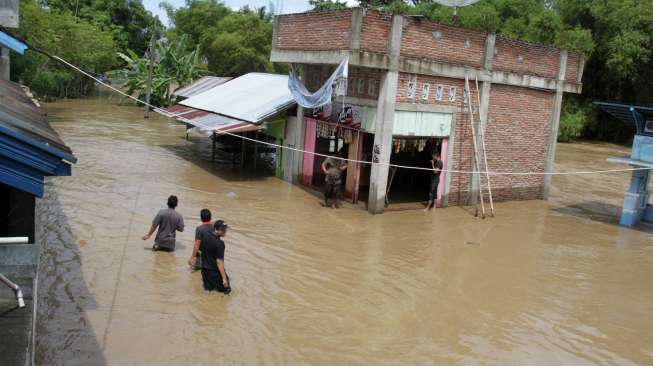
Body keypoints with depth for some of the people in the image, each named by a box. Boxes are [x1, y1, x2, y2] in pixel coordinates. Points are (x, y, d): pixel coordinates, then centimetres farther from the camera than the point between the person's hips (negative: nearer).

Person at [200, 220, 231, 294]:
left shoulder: (205, 236, -4)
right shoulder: (219, 243, -25)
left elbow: (200, 252, 8)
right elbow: (219, 261, -26)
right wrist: (224, 278, -22)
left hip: (204, 268, 7)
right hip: (215, 271, -7)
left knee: (208, 288, 25)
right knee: (226, 289, 10)